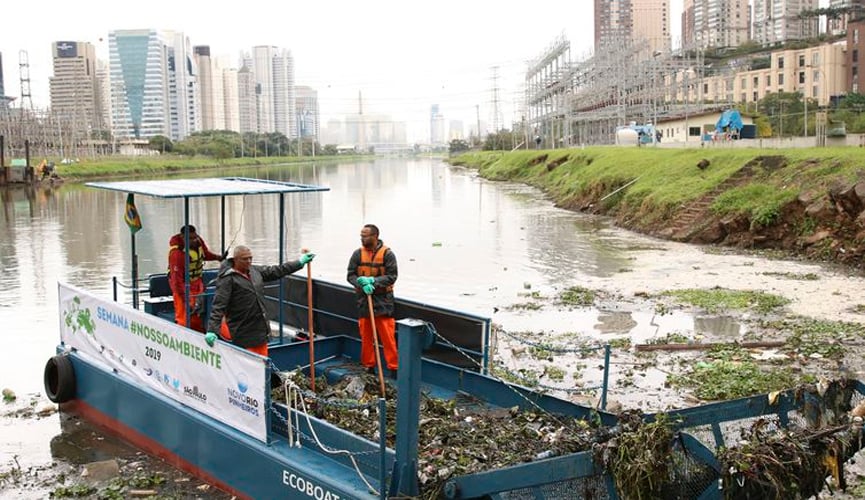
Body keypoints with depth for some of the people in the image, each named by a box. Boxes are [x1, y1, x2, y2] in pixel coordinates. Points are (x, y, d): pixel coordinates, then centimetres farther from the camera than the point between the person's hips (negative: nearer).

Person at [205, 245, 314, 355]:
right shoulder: (227, 279, -14)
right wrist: (212, 330, -27)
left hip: (261, 330, 8)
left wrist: (300, 262, 22)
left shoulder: (255, 271, 8)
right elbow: (218, 306, -19)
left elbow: (277, 271, 20)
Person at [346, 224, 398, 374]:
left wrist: (373, 280, -21)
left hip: (383, 301, -3)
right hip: (363, 300, 3)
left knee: (387, 336, -4)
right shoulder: (358, 254, 1)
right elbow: (350, 275, 0)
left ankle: (393, 367, 3)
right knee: (365, 335, 9)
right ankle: (368, 365, 21)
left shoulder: (387, 254, -7)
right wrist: (362, 284, -19)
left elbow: (392, 276, -10)